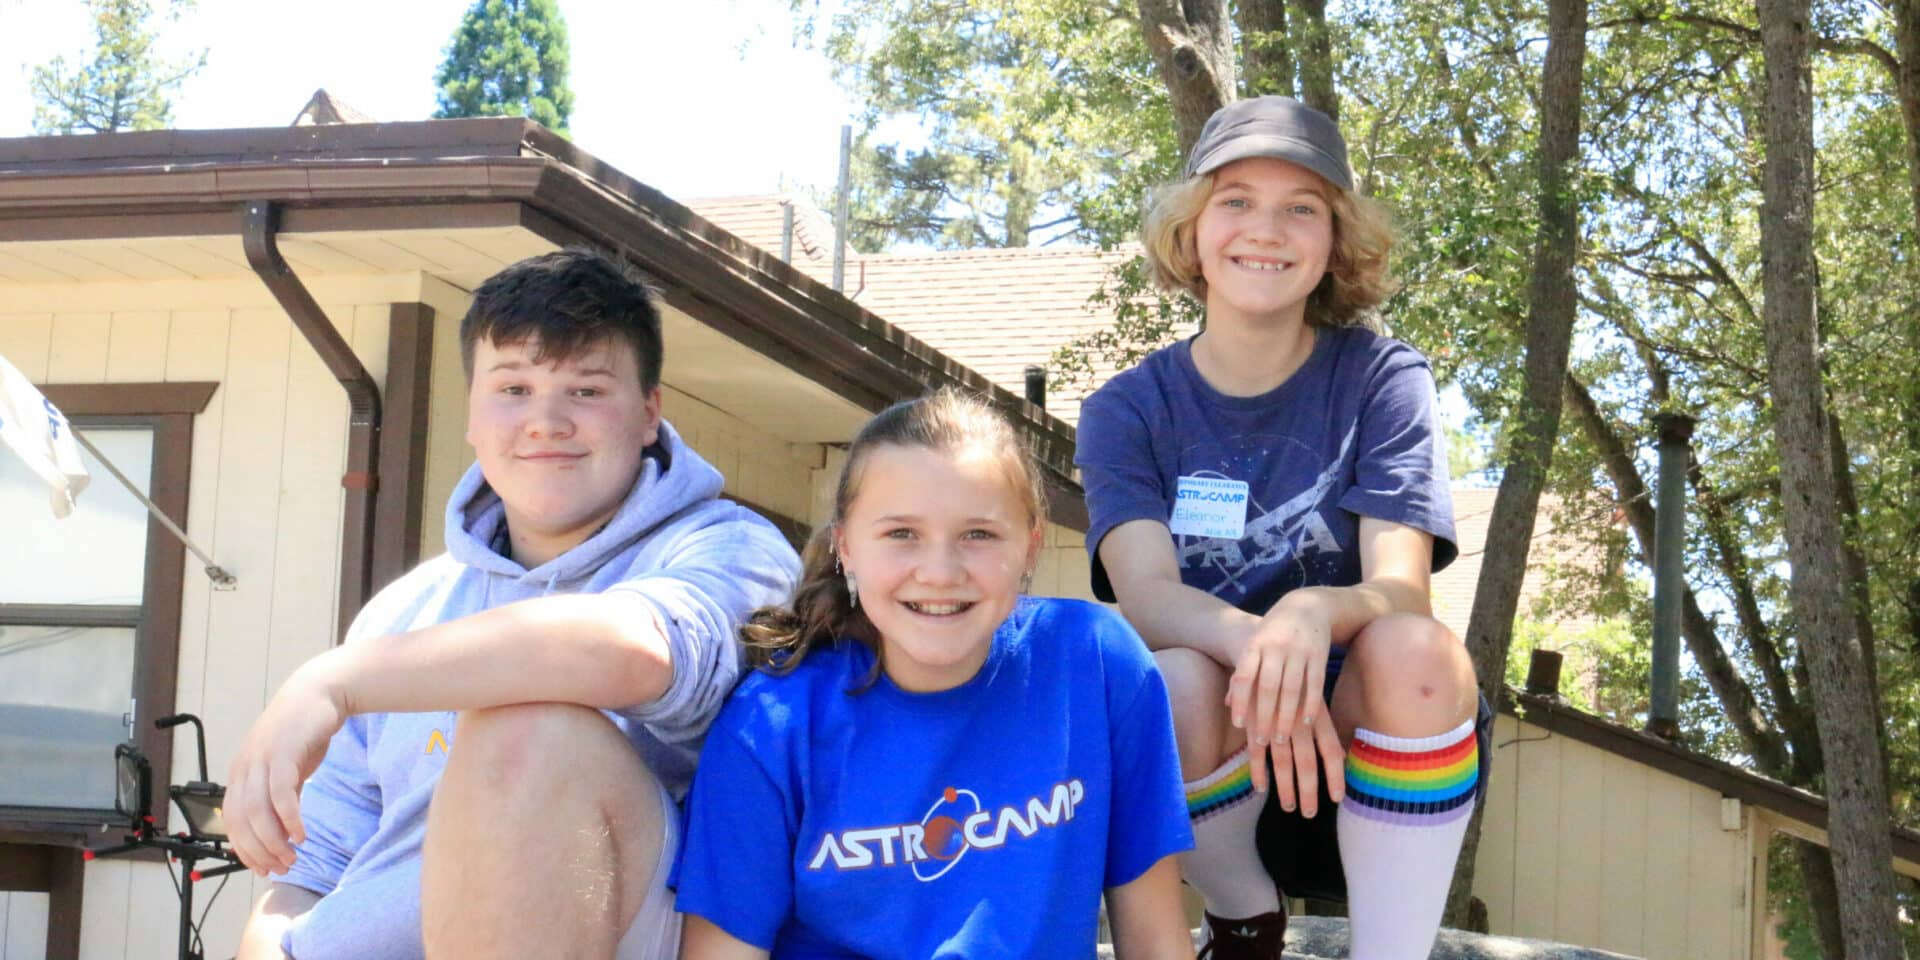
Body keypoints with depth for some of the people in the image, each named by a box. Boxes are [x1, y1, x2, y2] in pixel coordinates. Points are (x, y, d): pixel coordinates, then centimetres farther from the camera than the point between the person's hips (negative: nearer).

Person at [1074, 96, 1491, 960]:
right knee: (1177, 683, -32)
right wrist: (1253, 645, -40)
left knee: (1412, 653, -32)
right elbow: (1147, 594, -16)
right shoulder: (1130, 408, 0)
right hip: (1209, 760, 1)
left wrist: (1313, 615, -41)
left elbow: (1400, 589, -16)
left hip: (1362, 738, -1)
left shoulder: (1380, 378, -3)